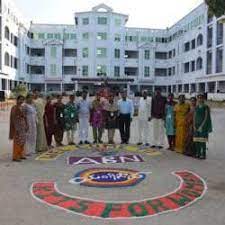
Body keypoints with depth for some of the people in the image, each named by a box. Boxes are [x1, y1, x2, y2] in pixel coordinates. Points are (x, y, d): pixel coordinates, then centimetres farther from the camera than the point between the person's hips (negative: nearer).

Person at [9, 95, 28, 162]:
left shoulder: (22, 107, 11)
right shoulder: (14, 108, -13)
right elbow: (13, 118, -17)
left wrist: (26, 125, 11)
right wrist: (16, 128, -22)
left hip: (23, 126, 8)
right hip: (17, 126, -8)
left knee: (22, 141, 12)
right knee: (17, 141, -6)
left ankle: (21, 155, 22)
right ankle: (15, 157, 1)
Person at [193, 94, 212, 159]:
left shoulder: (206, 107, -7)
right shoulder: (196, 107, 10)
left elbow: (206, 117, -11)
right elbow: (194, 117, 11)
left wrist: (201, 126, -16)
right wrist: (194, 126, -1)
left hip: (203, 125, -6)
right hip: (197, 125, 6)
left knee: (202, 141, -7)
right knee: (196, 140, 4)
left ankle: (203, 155, -3)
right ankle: (198, 153, 12)